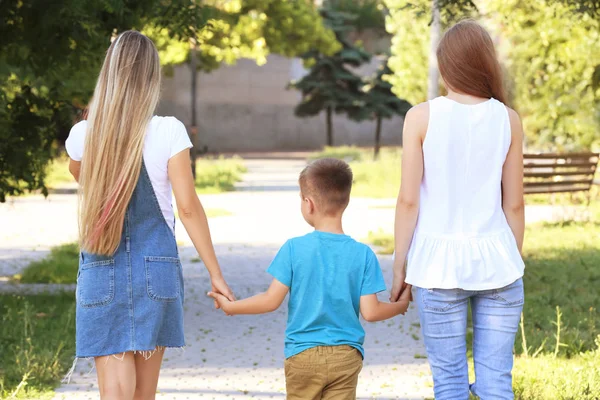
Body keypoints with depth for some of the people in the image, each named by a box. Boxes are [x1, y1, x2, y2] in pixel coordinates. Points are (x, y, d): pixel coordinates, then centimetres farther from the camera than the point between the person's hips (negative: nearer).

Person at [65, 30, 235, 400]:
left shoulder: (83, 134, -2)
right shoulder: (169, 132, -9)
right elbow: (188, 207, -9)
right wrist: (216, 274, -4)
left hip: (101, 271, 0)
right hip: (155, 266, 0)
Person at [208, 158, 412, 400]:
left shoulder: (294, 249, -8)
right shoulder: (363, 254, -5)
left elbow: (271, 301, -7)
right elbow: (370, 312, -6)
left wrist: (231, 306, 9)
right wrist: (400, 306, 14)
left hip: (302, 355, -1)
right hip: (346, 356, 1)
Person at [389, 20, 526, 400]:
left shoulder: (422, 117, -4)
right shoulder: (508, 119, 1)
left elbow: (408, 200, -5)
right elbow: (514, 204, 5)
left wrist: (399, 266, 5)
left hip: (439, 261, -1)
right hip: (495, 257, 2)